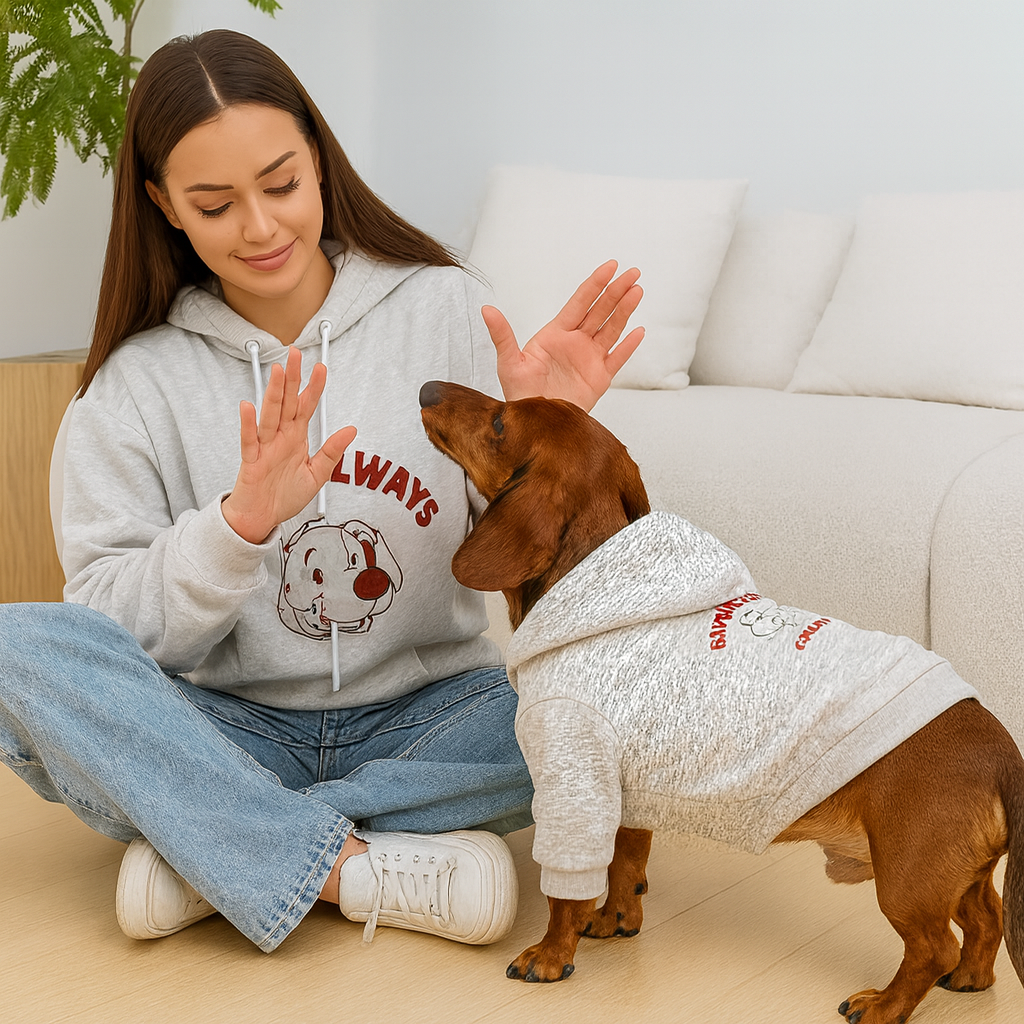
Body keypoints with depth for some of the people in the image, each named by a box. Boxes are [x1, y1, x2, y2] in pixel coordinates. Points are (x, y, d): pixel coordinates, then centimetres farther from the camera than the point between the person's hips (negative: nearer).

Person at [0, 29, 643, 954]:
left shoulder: (441, 307, -3)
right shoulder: (136, 381, -1)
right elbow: (114, 635, -9)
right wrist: (242, 521, -26)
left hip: (427, 717, 1)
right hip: (236, 730, 0)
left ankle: (216, 848, -20)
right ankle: (363, 868, -27)